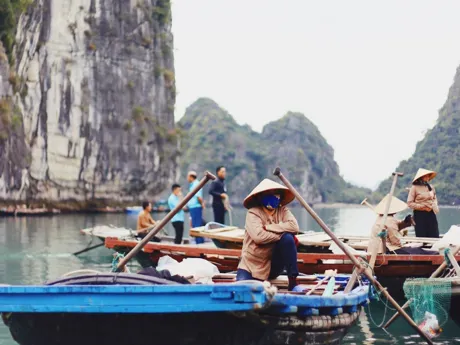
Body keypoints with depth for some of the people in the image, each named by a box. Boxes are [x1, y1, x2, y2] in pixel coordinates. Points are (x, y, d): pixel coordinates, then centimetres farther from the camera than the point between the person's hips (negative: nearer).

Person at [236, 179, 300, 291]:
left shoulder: (283, 211, 2)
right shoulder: (253, 213, -10)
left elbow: (294, 227, -19)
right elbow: (258, 236, -27)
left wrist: (268, 227, -20)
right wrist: (281, 234, -18)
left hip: (274, 266, 3)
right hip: (252, 265, -3)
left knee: (288, 238, -23)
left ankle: (293, 280, -18)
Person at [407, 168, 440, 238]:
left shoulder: (431, 187, 9)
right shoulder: (415, 188, -6)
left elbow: (435, 198, 23)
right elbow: (410, 203, -8)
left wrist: (435, 206, 2)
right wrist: (422, 207, -14)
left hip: (431, 213, 5)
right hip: (420, 214, -5)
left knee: (434, 235, 0)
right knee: (421, 236, -2)